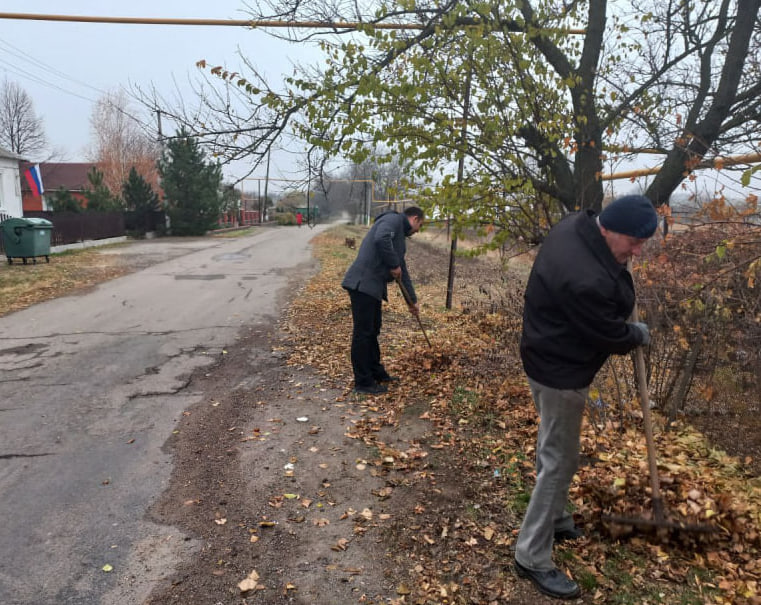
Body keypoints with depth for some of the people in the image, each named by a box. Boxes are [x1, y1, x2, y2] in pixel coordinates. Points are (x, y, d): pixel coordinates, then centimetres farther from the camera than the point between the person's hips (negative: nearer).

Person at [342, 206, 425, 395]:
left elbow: (402, 271, 31)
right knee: (363, 333, -3)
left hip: (373, 287, 10)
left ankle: (377, 373, 32)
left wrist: (412, 300, 33)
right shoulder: (394, 219, -3)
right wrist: (394, 265, -14)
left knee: (372, 331, 19)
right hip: (362, 284, -10)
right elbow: (381, 239, -26)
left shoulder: (399, 233, 26)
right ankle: (363, 383, 5)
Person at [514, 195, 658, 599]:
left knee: (552, 448, 24)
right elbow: (612, 337, -20)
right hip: (562, 371, -11)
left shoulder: (576, 225, -5)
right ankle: (532, 558, 13)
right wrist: (639, 335, 2)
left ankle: (554, 519, 44)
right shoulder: (587, 280, -35)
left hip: (550, 357, 11)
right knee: (559, 461, 0)